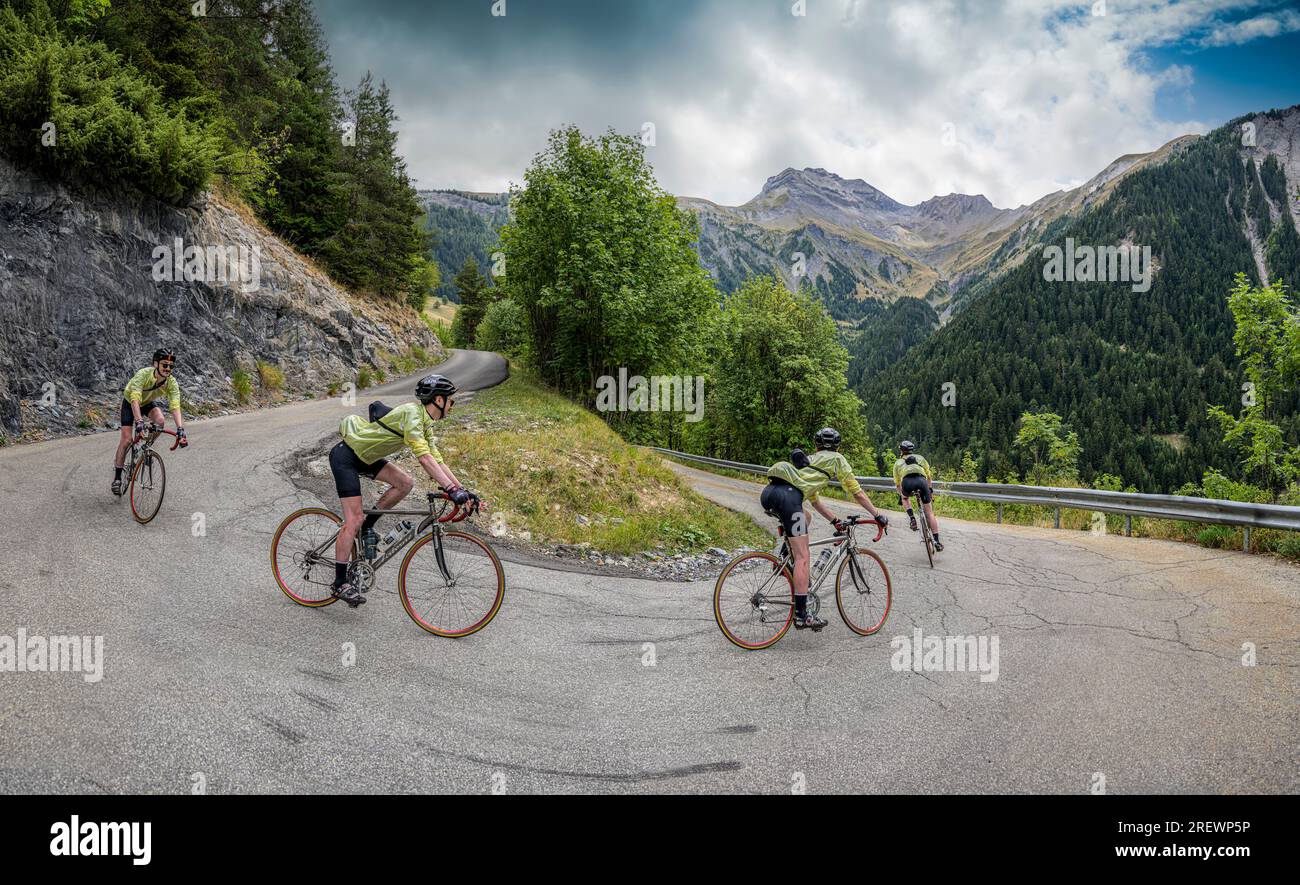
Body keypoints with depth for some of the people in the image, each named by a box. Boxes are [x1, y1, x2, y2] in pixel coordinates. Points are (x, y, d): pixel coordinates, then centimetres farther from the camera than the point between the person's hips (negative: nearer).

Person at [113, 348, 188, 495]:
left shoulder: (172, 383, -28)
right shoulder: (143, 374, -37)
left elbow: (175, 407, -36)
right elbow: (135, 400, -46)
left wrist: (180, 429, -49)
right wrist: (139, 421, -60)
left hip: (148, 403, 3)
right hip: (130, 402, -3)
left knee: (160, 420, -29)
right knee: (126, 439, -11)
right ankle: (117, 477, 3)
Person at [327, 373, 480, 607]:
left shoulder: (425, 424, 5)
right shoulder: (411, 413, -24)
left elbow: (438, 461, 5)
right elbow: (424, 457, -34)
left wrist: (462, 490, -4)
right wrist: (452, 489, -39)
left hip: (365, 457, 9)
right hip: (345, 456, -9)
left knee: (405, 483, -5)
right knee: (353, 520, -9)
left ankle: (367, 526, 9)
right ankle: (340, 584, -2)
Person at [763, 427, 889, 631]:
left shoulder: (810, 460, 39)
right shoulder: (837, 459, 20)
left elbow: (814, 501, 43)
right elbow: (857, 493, 18)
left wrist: (835, 521, 47)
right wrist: (878, 515, 27)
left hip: (768, 493, 8)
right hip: (787, 495, -7)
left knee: (805, 517, 36)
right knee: (803, 556, -5)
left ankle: (791, 565, 25)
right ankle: (801, 615, -8)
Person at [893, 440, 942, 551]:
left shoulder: (898, 463, 32)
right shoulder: (920, 458, 33)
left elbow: (897, 483, 34)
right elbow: (929, 476, 36)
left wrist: (900, 495, 48)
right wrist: (930, 489, 48)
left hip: (907, 482, 0)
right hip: (921, 481, 0)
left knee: (905, 497, 36)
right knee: (929, 512, 11)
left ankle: (911, 517, 10)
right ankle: (937, 541, 6)